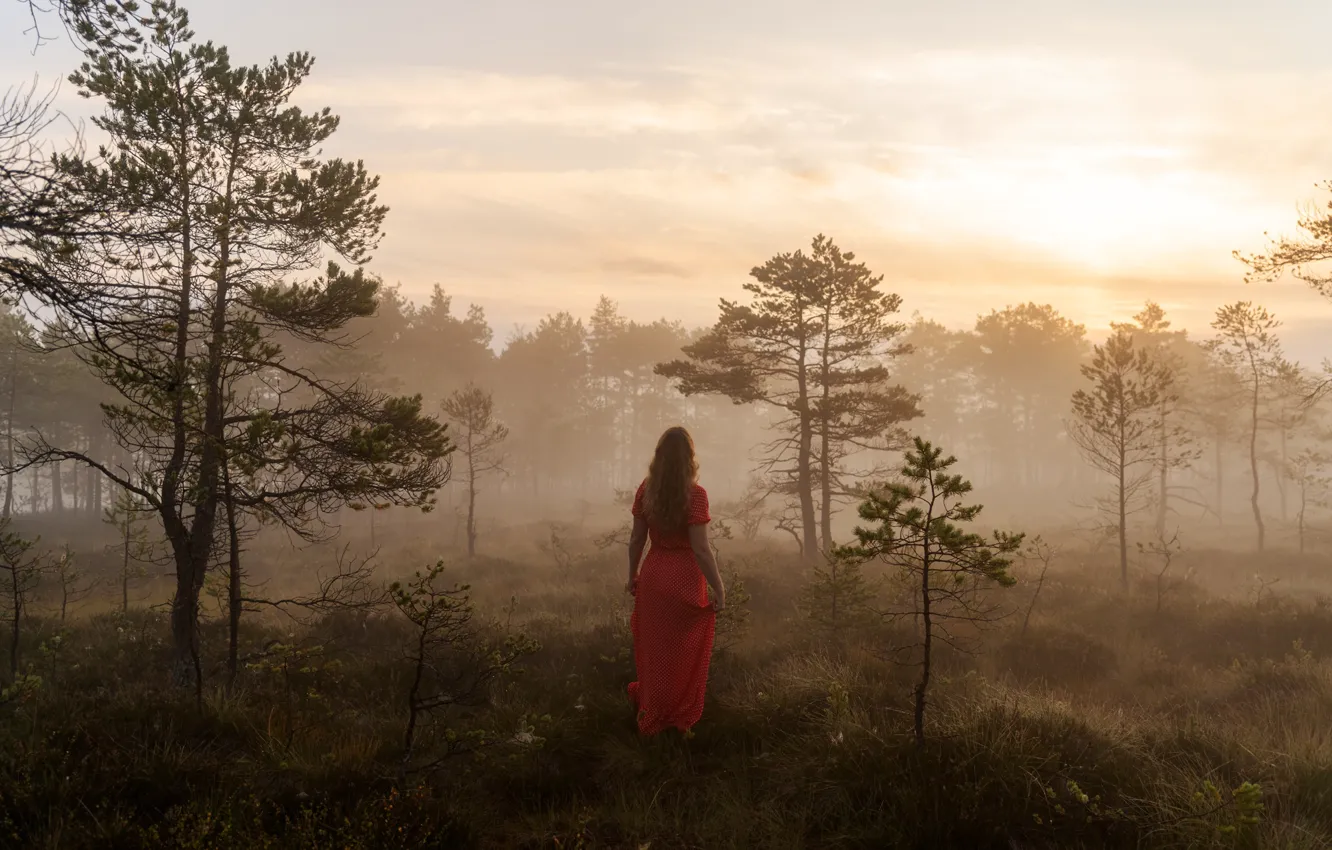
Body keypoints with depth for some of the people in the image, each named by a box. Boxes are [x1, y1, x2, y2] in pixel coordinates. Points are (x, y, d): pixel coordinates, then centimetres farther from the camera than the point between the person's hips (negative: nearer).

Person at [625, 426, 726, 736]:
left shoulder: (646, 489, -6)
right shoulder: (695, 495, -20)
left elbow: (636, 539, 1)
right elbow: (701, 549, -20)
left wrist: (632, 576, 15)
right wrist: (719, 589, -11)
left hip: (653, 576, 4)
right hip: (684, 581, -4)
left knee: (653, 646, 22)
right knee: (683, 652, 14)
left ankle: (650, 713, 38)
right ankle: (678, 719, 29)